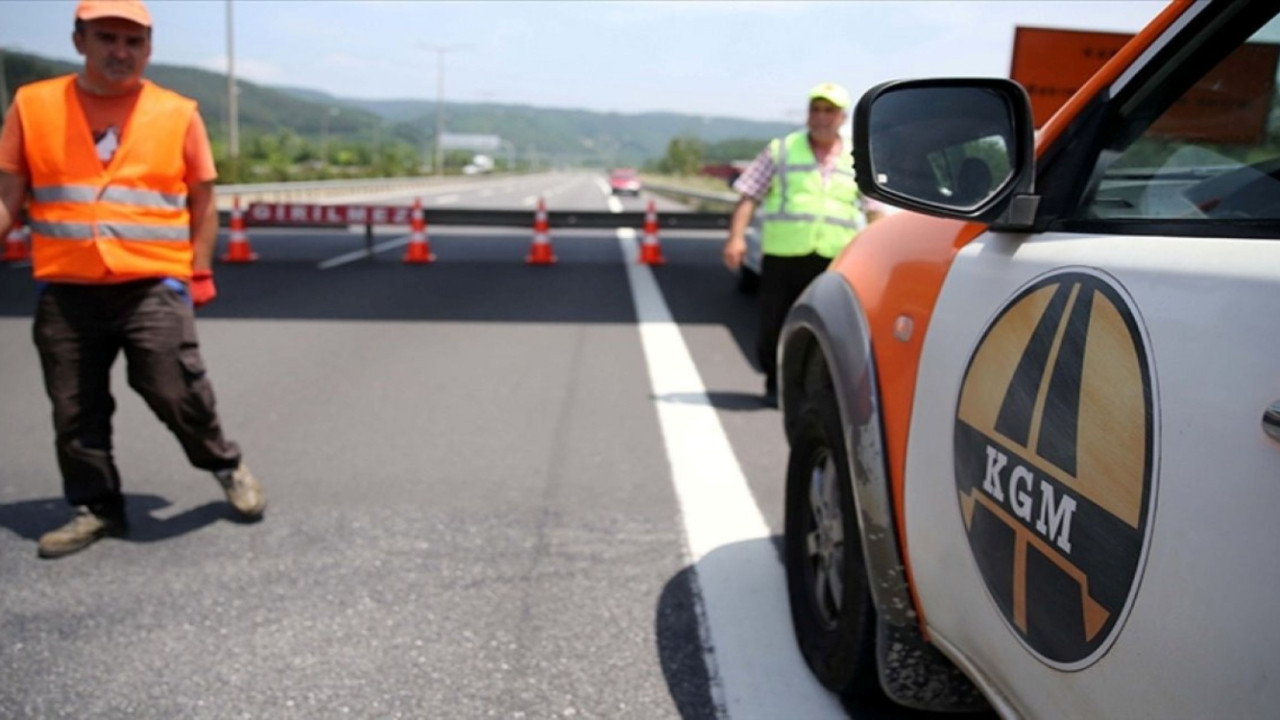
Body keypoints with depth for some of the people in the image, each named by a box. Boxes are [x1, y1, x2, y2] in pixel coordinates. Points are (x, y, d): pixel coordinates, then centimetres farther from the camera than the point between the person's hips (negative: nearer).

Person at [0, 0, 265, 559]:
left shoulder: (178, 113, 2)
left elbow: (202, 202, 7)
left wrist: (199, 275, 4)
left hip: (153, 287, -2)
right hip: (64, 291, 3)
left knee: (176, 392, -9)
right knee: (74, 412, 9)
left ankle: (226, 465, 18)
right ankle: (95, 508, 26)